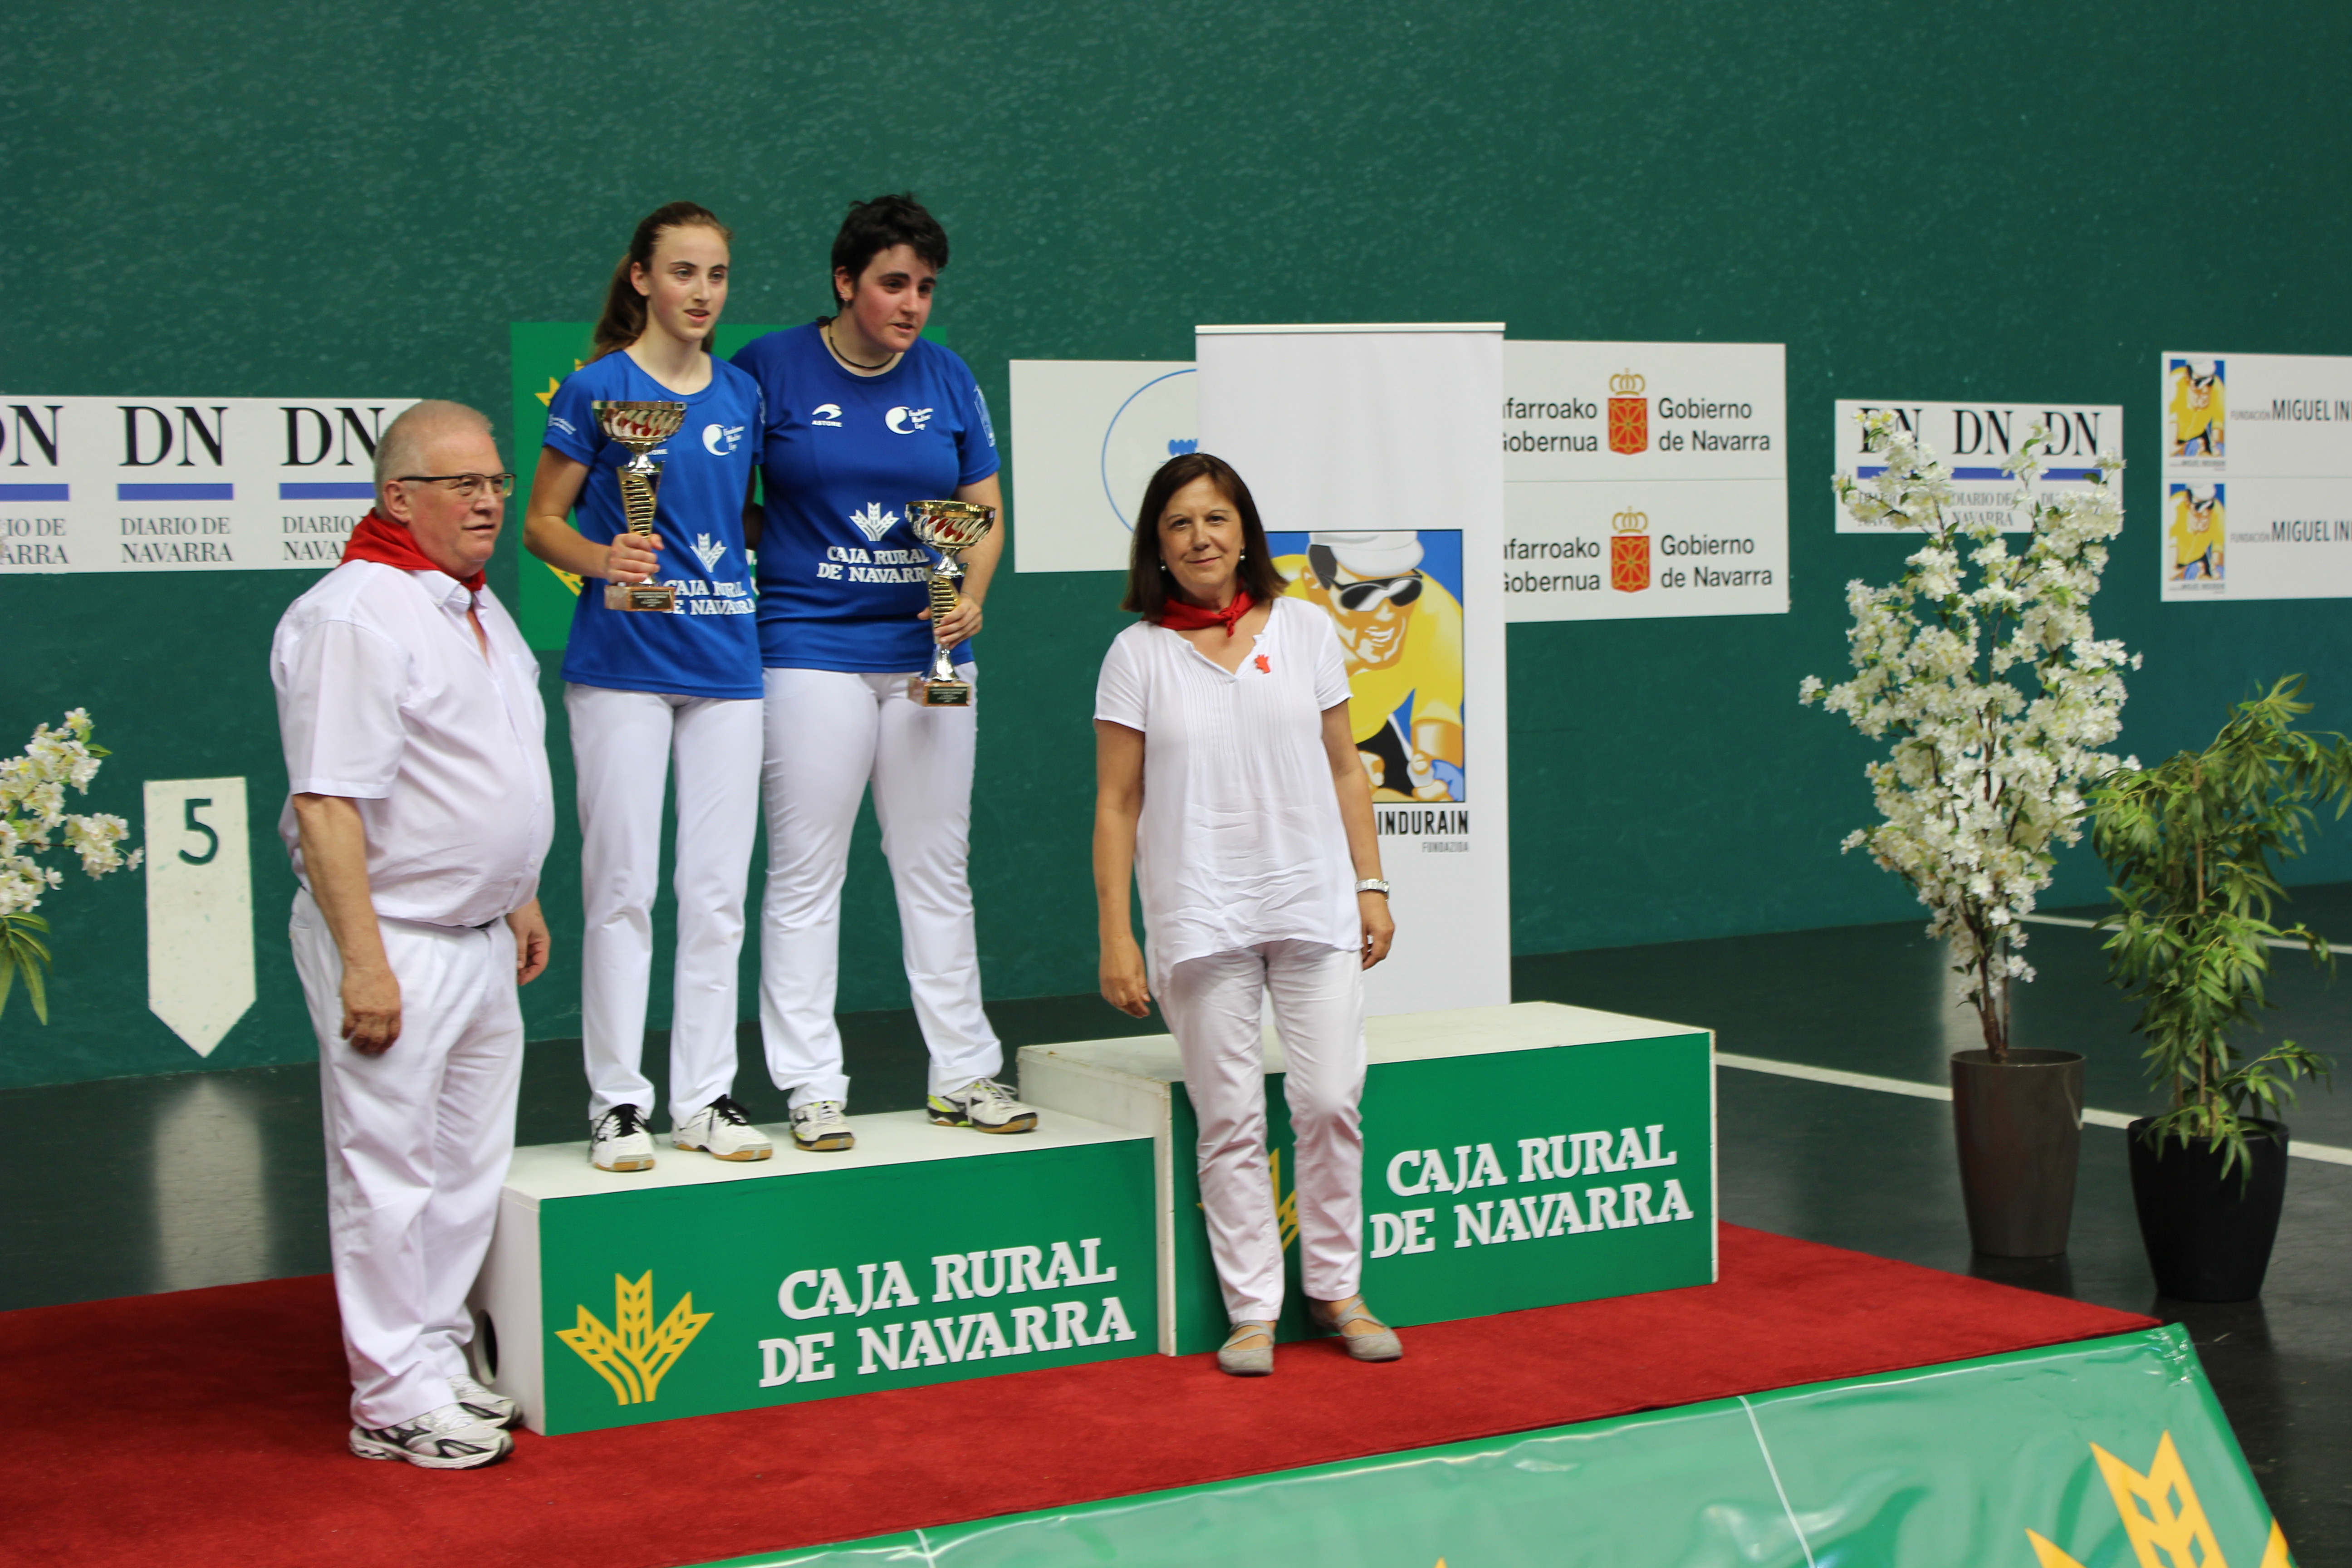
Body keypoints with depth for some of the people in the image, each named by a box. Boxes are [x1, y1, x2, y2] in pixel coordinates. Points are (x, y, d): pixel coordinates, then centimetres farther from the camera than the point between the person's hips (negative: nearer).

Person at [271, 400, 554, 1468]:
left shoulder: (477, 606, 12)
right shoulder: (351, 617, -18)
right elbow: (328, 805, -23)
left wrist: (520, 898, 24)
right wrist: (363, 961, -25)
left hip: (480, 939, 9)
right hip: (395, 941, -9)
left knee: (469, 1165, 16)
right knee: (388, 1171, -1)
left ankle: (438, 1360, 28)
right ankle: (394, 1401, 8)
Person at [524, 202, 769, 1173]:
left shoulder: (740, 394, 10)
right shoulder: (598, 388, -4)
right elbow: (541, 523, -2)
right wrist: (603, 559, -19)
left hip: (724, 659, 4)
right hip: (622, 661, -4)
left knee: (718, 892, 5)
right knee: (623, 887, -2)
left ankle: (706, 1099, 14)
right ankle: (617, 1101, 7)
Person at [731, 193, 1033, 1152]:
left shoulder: (948, 380, 8)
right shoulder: (771, 369, -3)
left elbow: (986, 511, 12)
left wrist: (972, 594, -5)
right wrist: (772, 549, -12)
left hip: (927, 653, 4)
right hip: (812, 649, -4)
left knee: (938, 870, 10)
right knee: (805, 873, -2)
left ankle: (964, 1073, 18)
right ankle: (812, 1088, 6)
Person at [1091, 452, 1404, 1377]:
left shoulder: (1304, 630, 6)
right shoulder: (1138, 655, 1)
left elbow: (1344, 769, 11)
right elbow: (1116, 804, 1)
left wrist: (1371, 886, 6)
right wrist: (1115, 936, -4)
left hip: (1314, 906, 1)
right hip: (1201, 918, -1)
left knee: (1331, 1103, -2)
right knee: (1231, 1121, 2)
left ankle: (1336, 1290, 15)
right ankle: (1252, 1309, 11)